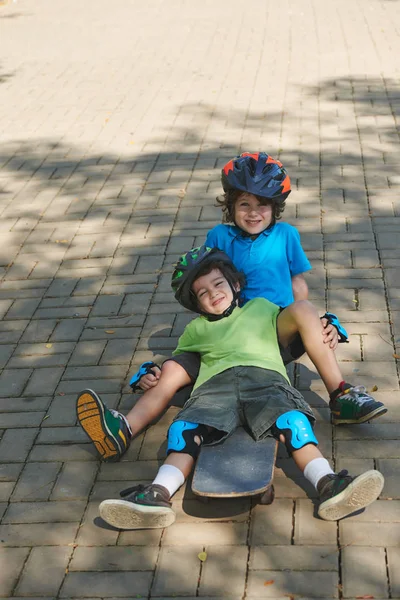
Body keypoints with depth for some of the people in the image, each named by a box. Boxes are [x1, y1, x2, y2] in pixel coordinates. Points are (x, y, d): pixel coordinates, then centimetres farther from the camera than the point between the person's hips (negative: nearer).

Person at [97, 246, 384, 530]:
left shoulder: (261, 307, 33)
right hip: (216, 383, 2)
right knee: (185, 429, -27)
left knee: (293, 421, -32)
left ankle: (328, 486, -46)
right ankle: (158, 495, -41)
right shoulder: (196, 329, 36)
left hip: (265, 377, -1)